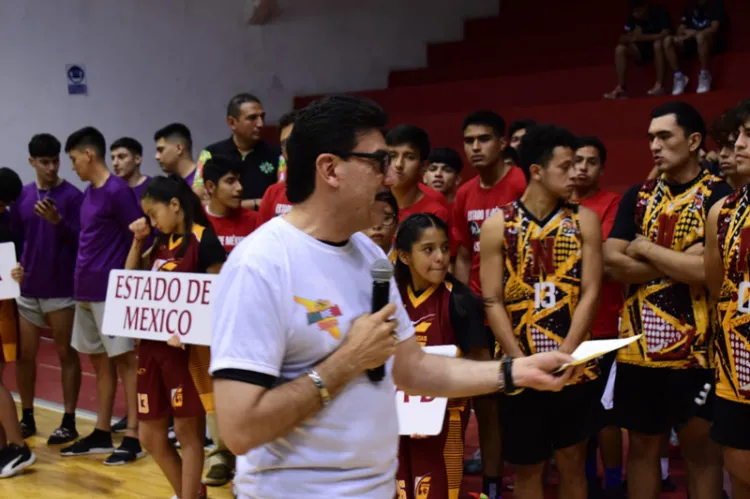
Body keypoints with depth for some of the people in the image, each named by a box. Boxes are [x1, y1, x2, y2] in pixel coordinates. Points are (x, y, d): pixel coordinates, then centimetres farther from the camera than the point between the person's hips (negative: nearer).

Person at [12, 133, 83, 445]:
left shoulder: (72, 196, -7)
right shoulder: (22, 196, 8)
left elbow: (82, 241, -11)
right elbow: (16, 238, 12)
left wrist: (57, 221, -25)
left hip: (62, 290, -5)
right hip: (28, 290, 5)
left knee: (66, 354, 3)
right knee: (24, 355, 10)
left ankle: (69, 422, 10)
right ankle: (27, 419, 23)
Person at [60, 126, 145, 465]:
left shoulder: (117, 191, -12)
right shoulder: (89, 192, 14)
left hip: (112, 290, -9)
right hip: (86, 290, 9)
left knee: (124, 359, -5)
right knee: (99, 361, 13)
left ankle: (133, 437, -2)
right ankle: (102, 434, 20)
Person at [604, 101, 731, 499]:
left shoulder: (720, 195, -7)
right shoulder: (637, 196, 8)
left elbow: (708, 271, -20)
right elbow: (613, 262, -3)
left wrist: (645, 248, -9)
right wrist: (682, 263, -12)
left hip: (694, 348, -4)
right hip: (638, 345, 4)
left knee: (699, 445, 10)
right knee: (642, 442, 14)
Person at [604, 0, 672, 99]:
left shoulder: (659, 11, -18)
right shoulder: (633, 17, -3)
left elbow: (665, 34, -28)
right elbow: (626, 37, -4)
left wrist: (641, 37, -29)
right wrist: (634, 35, -27)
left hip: (661, 46, -5)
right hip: (645, 48, 5)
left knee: (658, 43, -38)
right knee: (620, 49, -15)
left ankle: (659, 86, -37)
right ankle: (620, 88, -21)